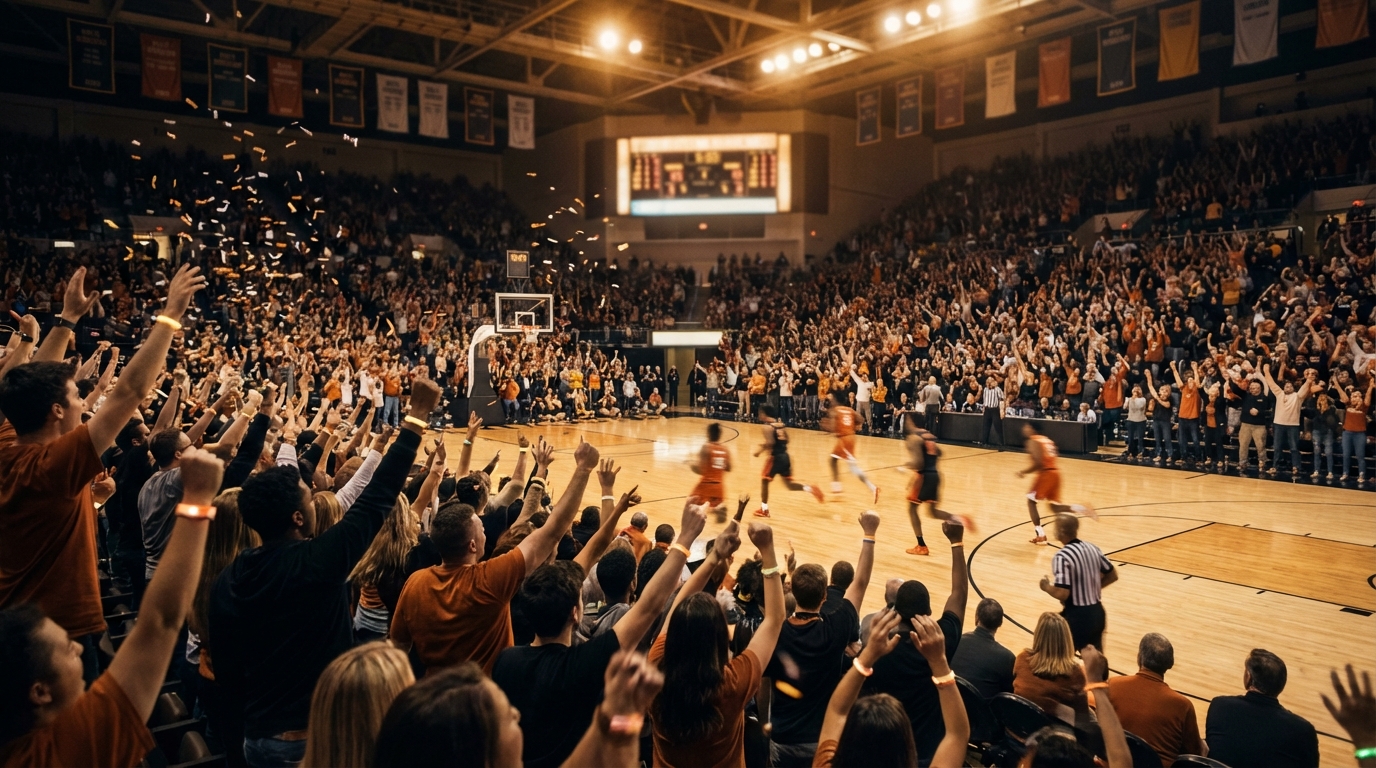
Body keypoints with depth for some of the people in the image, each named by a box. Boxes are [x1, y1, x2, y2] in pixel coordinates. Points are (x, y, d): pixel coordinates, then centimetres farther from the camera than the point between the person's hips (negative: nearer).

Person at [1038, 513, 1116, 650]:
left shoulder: (1062, 556, -22)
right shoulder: (1092, 548, 3)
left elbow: (1062, 594, -25)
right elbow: (1112, 575, 15)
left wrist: (1047, 587, -6)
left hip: (1076, 616, -8)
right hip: (1097, 612, 8)